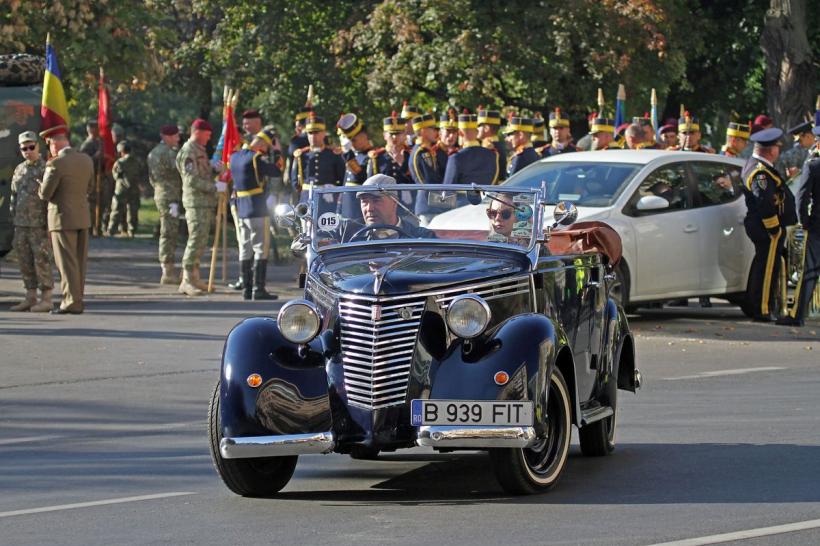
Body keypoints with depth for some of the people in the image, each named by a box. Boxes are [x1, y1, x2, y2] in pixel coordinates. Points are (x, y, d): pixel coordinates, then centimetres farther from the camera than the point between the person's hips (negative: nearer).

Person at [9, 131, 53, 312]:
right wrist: (14, 224, 13)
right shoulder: (19, 170, 12)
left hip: (40, 225, -7)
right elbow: (15, 198, 16)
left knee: (42, 261, -6)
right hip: (22, 225, 7)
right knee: (26, 263, 7)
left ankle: (46, 300, -1)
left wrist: (50, 224, -17)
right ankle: (30, 299, 12)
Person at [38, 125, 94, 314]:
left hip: (63, 218, -7)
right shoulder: (87, 160, 5)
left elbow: (45, 194, -13)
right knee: (79, 262, 11)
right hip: (83, 218, 7)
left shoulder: (56, 164, -16)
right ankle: (76, 300, 14)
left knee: (67, 263, -4)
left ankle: (72, 302, -6)